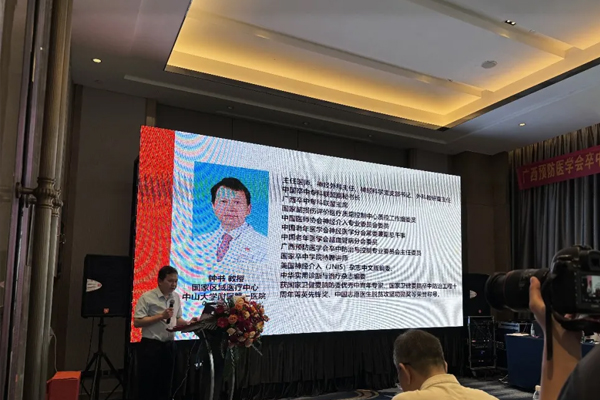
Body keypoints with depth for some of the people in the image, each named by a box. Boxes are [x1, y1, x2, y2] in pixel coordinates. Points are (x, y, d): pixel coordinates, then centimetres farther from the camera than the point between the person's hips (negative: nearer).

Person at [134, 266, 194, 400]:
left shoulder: (176, 297, 8)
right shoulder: (147, 297, -12)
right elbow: (137, 322, -16)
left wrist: (188, 323, -4)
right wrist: (161, 316, -21)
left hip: (168, 346, 6)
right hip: (150, 346, -6)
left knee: (165, 386, 13)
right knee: (146, 386, 3)